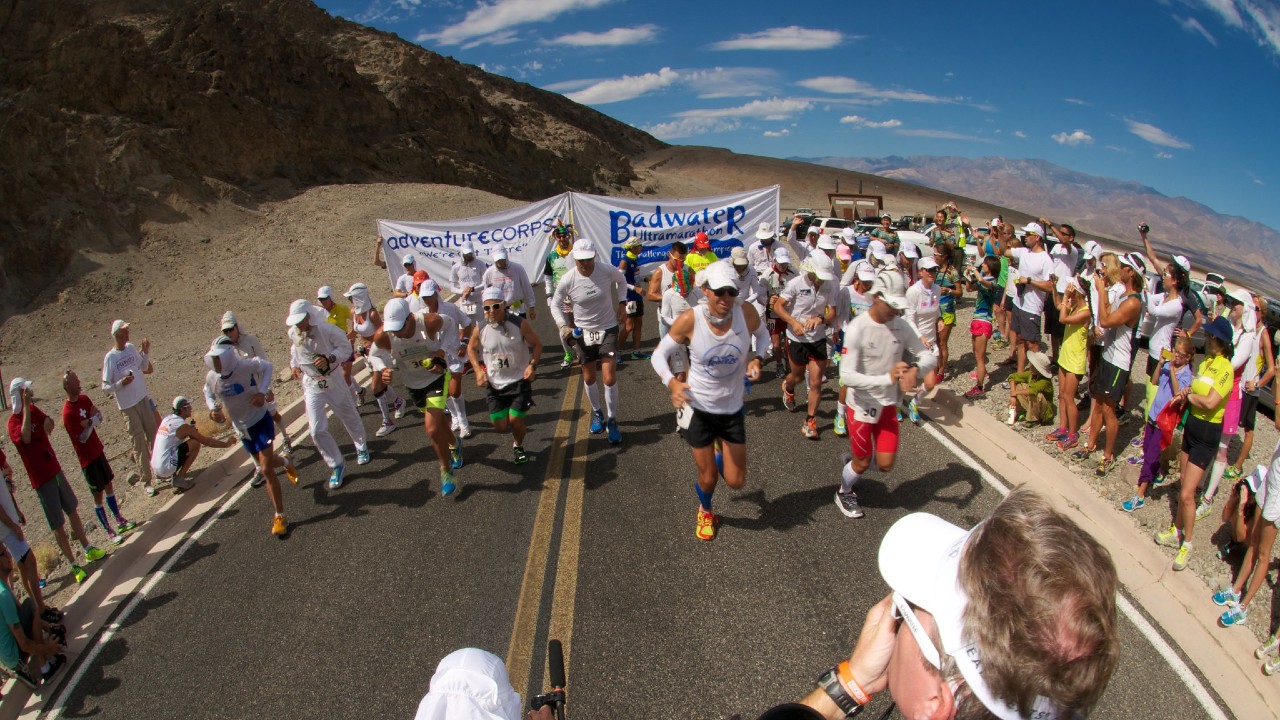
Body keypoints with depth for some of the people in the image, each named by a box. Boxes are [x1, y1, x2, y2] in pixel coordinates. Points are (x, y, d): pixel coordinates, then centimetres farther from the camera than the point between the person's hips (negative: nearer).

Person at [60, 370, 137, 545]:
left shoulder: (84, 399, 0)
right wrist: (92, 421, -14)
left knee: (109, 486, 18)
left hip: (98, 450, 7)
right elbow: (82, 437, -21)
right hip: (87, 458, -7)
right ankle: (109, 532, 12)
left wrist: (89, 422, -17)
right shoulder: (68, 413, -22)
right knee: (98, 496, 2)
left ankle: (119, 520, 31)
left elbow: (99, 417, 2)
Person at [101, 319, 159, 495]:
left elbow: (144, 367, 17)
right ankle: (146, 481, 8)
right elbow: (105, 387, -10)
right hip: (128, 406, -5)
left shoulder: (132, 348, 2)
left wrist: (146, 353, 1)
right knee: (139, 443, 0)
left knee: (154, 435, 14)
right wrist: (121, 383, -26)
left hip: (143, 398, 5)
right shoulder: (110, 357, -13)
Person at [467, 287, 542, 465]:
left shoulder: (520, 324, -16)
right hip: (494, 383, 2)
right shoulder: (481, 329, -10)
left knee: (515, 420, -8)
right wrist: (478, 370, -3)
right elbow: (471, 348, 10)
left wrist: (532, 365, -16)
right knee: (500, 426, 2)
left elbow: (537, 344, -2)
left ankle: (518, 447, 26)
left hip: (519, 381, -2)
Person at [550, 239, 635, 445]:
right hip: (583, 332, 1)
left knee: (609, 378, -8)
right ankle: (597, 412, 40)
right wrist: (563, 326, -17)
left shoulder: (607, 270, -16)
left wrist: (622, 303, -2)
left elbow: (621, 280, 8)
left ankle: (612, 421, 10)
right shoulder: (567, 280, -17)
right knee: (589, 378, 14)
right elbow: (556, 305, -2)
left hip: (608, 329, -1)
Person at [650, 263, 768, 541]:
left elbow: (762, 336, 7)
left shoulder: (746, 312, -17)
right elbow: (659, 354, -11)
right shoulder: (690, 320, -22)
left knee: (735, 482, 9)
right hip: (698, 409, -2)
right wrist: (672, 383, -29)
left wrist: (756, 359, -13)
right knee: (708, 478, 11)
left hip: (733, 409, 2)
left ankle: (721, 453, 45)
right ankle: (705, 512, 48)